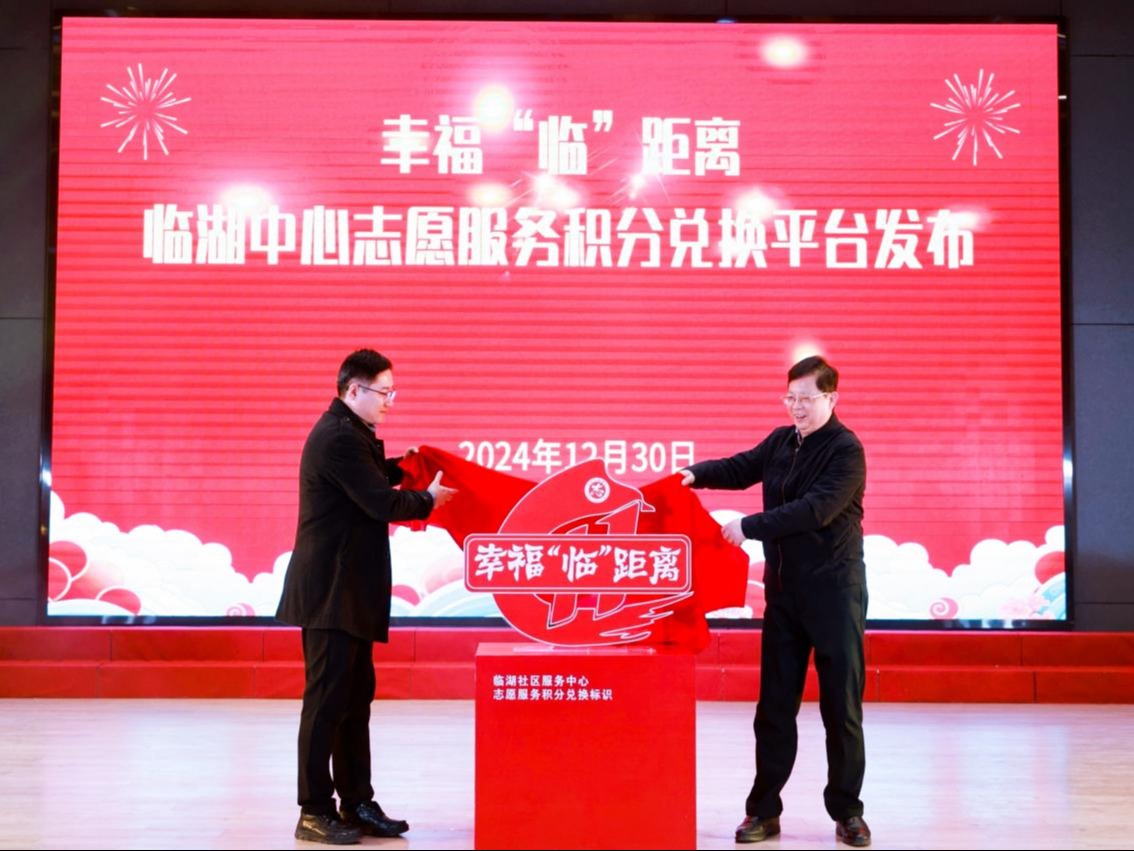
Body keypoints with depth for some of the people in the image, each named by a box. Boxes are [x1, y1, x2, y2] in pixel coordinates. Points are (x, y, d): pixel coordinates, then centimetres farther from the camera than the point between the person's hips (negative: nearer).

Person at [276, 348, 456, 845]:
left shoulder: (345, 432, 14)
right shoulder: (340, 438, -18)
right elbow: (382, 504, -20)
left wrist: (400, 467, 13)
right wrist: (428, 499, -4)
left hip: (346, 590, 11)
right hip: (332, 592, -11)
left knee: (356, 698, 13)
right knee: (327, 700, -5)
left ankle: (356, 803, 20)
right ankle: (314, 813, 2)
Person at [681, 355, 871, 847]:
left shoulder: (846, 451, -12)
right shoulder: (781, 441, 8)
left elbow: (816, 508, -23)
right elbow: (741, 469, 14)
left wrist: (749, 527, -23)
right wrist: (696, 475, -6)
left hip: (834, 591, -6)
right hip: (783, 591, 6)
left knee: (841, 705, 2)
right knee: (774, 706, 8)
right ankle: (763, 811, 14)